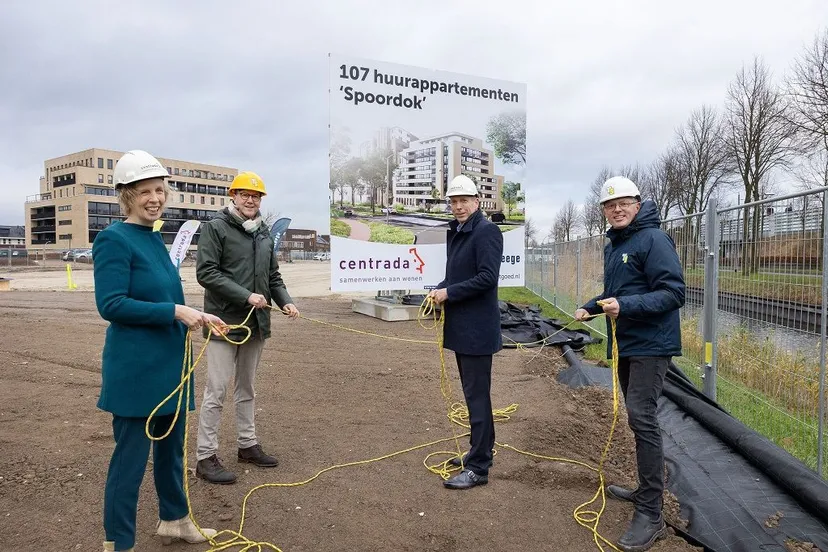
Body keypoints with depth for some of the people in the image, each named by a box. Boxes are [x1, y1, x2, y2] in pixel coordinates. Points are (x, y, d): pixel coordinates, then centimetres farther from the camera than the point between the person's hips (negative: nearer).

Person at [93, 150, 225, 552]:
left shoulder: (153, 238, 11)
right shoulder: (114, 239, -14)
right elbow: (111, 305, -21)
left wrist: (197, 317, 8)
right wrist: (176, 312, -21)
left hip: (168, 363, 8)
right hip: (135, 368, -8)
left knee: (171, 447, 19)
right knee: (131, 456, 4)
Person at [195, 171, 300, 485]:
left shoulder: (264, 233, 13)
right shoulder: (215, 228, -7)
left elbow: (273, 275, 18)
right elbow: (206, 273, -15)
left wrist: (285, 301, 1)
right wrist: (245, 296, -21)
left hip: (256, 323, 7)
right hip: (225, 321, -6)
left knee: (246, 388, 17)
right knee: (216, 391, -2)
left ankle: (247, 444, 29)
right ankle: (206, 457, 8)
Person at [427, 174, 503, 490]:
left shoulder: (486, 231, -13)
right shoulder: (455, 232, 14)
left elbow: (487, 278, -22)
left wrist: (449, 292, -17)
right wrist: (439, 290, 2)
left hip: (477, 329, -9)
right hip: (460, 327, 9)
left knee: (477, 395, -3)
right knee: (473, 393, 17)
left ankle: (478, 467, 7)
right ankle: (480, 452, 31)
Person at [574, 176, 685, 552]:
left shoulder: (653, 239, -13)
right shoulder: (612, 245, 13)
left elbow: (673, 293, -20)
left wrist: (625, 306, -29)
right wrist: (590, 307, 13)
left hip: (650, 345, -9)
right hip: (625, 344, 9)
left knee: (642, 419, -13)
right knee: (638, 418, 17)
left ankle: (650, 515, -6)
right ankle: (647, 490, 32)